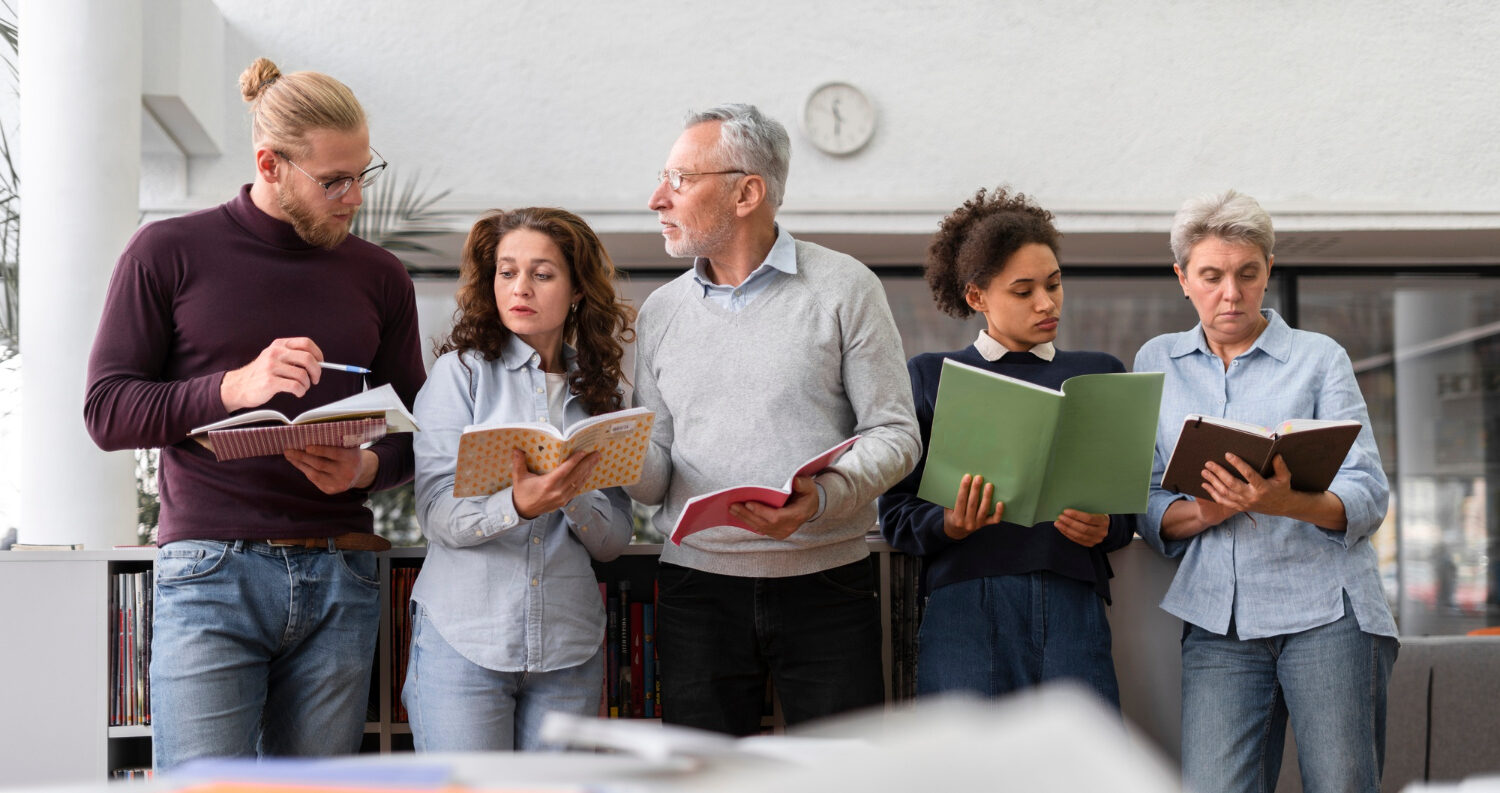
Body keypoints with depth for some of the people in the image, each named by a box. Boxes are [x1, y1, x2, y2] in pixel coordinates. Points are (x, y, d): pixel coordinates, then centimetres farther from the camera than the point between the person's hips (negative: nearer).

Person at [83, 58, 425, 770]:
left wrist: (368, 467, -7)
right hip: (210, 573, -3)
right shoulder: (169, 252, 3)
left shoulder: (379, 277, 13)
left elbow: (413, 428, 17)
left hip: (339, 578, 3)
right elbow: (106, 410, -1)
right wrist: (233, 387, -16)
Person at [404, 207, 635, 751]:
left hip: (568, 646, 3)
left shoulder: (598, 392, 11)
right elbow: (437, 512, -9)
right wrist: (518, 506, -27)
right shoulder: (462, 370, 2)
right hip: (463, 640, -3)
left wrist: (572, 496, -14)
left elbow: (614, 541, 7)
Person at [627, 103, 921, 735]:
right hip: (698, 588, 3)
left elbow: (895, 433, -3)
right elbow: (654, 476, 9)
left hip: (825, 584, -3)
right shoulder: (661, 312, 11)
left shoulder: (843, 288, 0)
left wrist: (823, 497, -21)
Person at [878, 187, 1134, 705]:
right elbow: (896, 515, 7)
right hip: (965, 602, -1)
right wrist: (950, 525, -13)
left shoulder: (1099, 374, 19)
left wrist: (1105, 529, -5)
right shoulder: (930, 377, 13)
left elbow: (1131, 503, 17)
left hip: (1072, 605, 1)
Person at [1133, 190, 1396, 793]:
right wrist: (1207, 510, -14)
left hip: (1324, 611, -1)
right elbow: (1146, 507, 8)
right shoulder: (1157, 363, 14)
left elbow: (1368, 495, -1)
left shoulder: (1319, 357, 8)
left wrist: (1287, 503, -22)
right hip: (1217, 622, 1)